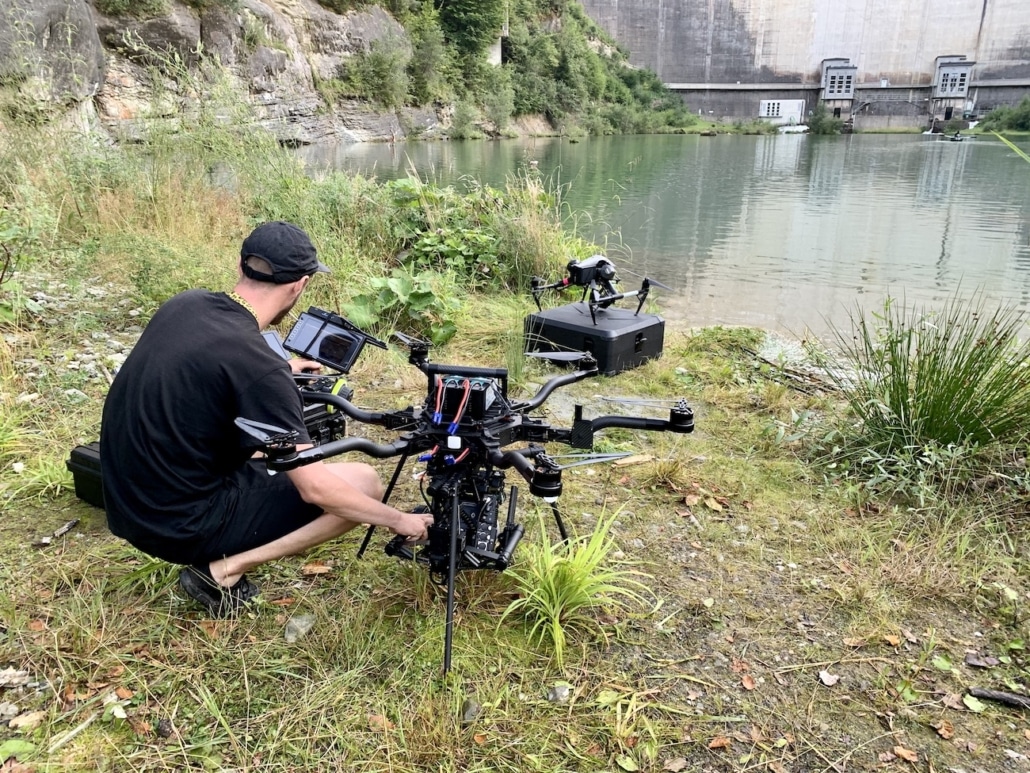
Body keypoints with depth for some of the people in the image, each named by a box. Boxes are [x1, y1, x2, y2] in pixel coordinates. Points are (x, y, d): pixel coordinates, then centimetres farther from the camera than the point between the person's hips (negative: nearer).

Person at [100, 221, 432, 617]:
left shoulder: (183, 304, -2)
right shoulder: (258, 365, -25)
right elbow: (314, 488, -22)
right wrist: (398, 519, -8)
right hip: (181, 525, -8)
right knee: (364, 482, -6)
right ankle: (223, 570, -4)